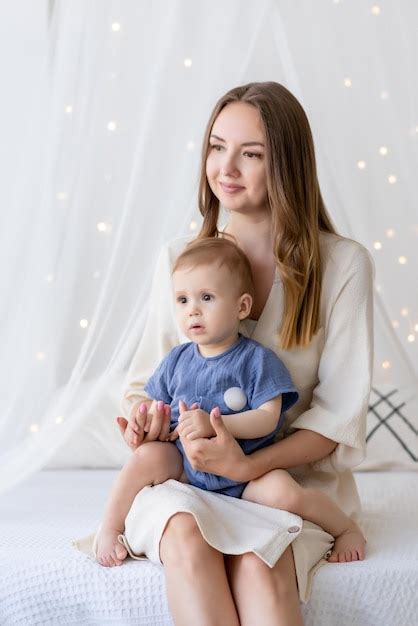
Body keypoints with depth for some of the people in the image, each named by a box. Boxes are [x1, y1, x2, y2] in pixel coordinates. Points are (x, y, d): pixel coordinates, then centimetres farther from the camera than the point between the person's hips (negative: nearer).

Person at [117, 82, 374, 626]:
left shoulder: (343, 264, -5)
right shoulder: (179, 259, 4)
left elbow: (341, 414, -6)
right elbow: (149, 376, 12)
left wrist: (250, 465, -19)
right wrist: (141, 411, -12)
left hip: (296, 471, -2)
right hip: (186, 466, 2)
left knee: (257, 563, -33)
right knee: (186, 537, -31)